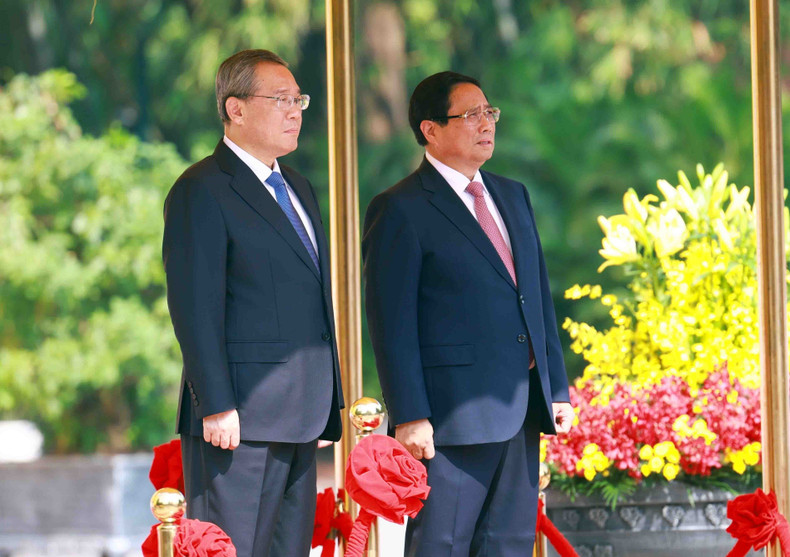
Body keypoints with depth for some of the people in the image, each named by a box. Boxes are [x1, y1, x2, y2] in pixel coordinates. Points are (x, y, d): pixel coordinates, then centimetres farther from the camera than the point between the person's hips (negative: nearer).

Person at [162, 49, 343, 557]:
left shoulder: (297, 187, 19)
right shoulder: (202, 192, -9)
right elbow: (195, 310, -15)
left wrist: (327, 401, 19)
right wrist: (217, 408, -20)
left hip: (299, 418, 9)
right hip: (240, 419, -9)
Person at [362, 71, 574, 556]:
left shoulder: (513, 196, 17)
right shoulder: (401, 211, -6)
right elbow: (392, 324, -10)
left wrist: (557, 389, 13)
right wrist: (410, 417, -16)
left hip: (521, 409, 7)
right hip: (453, 415, -7)